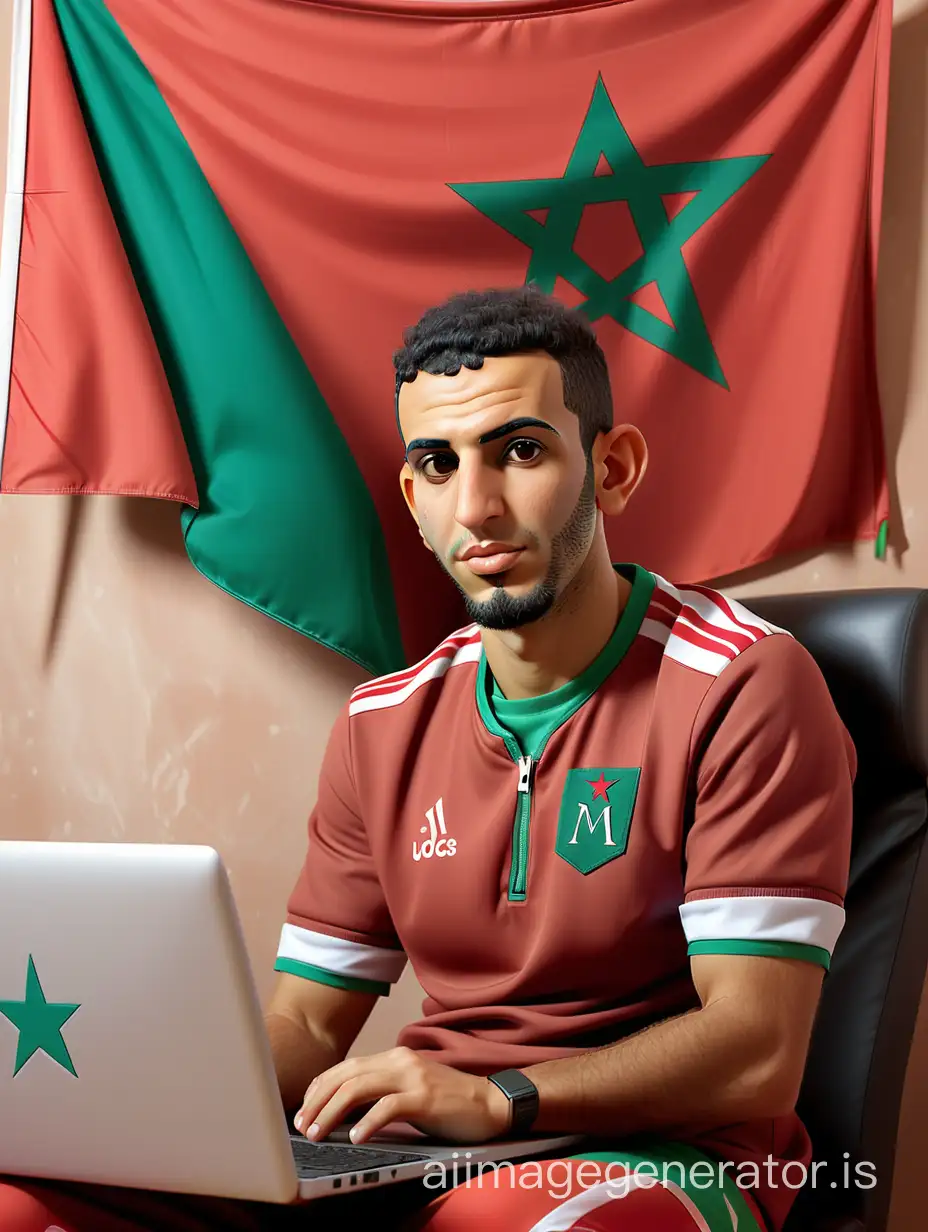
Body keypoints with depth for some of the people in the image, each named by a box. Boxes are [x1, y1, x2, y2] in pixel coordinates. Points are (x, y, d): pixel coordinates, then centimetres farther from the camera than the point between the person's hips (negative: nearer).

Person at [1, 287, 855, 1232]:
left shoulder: (742, 688, -9)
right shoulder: (383, 726, 12)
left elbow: (754, 1054, -15)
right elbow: (306, 1025, 13)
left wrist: (498, 1098, -27)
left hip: (657, 1152, -4)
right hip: (413, 1156, 5)